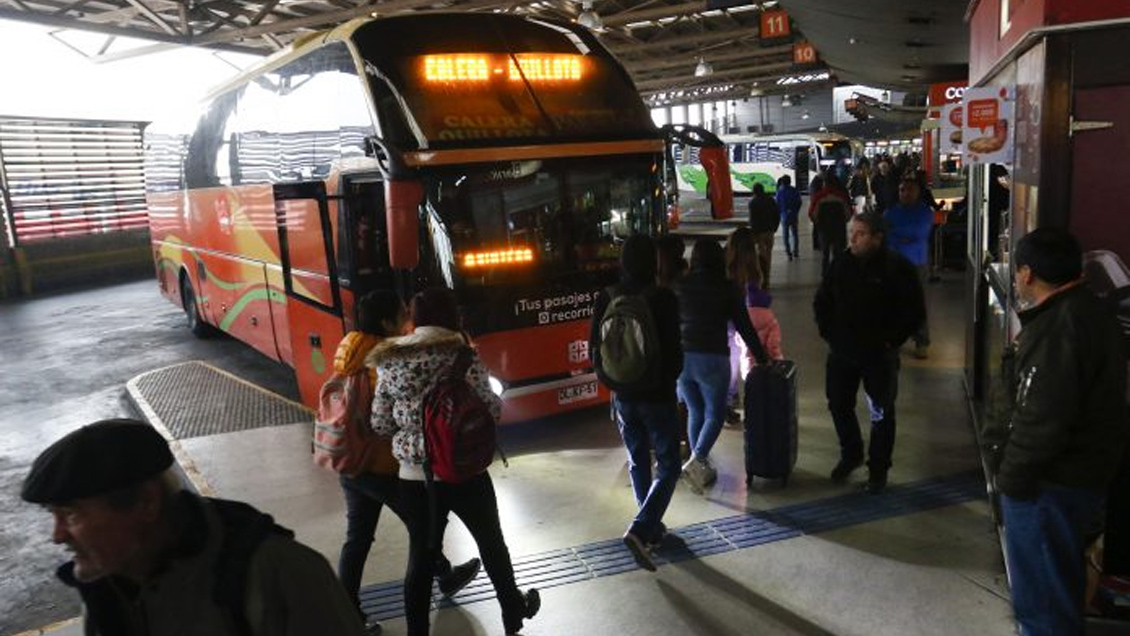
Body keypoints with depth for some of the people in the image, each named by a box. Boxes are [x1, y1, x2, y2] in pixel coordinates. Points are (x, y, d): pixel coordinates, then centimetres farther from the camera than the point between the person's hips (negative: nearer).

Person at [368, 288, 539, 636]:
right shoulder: (464, 357, -12)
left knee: (421, 558, 14)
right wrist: (494, 397, 12)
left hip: (414, 477, 2)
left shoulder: (389, 362, -2)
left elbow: (380, 425, 3)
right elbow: (491, 410, -8)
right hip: (464, 473, -2)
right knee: (492, 544, 20)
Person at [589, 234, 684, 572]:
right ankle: (640, 531, -9)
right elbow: (673, 349, -15)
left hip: (623, 395, 5)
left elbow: (594, 348, 2)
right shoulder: (663, 298, -16)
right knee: (667, 466, 6)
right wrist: (670, 378, 6)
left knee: (638, 463, 19)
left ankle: (652, 529, 31)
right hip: (657, 395, -5)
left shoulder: (606, 298, -3)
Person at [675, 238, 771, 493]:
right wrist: (762, 357, 11)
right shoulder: (727, 288, -2)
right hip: (711, 359, -4)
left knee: (695, 412, 18)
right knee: (714, 415, 8)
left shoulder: (680, 286, 7)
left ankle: (701, 467, 21)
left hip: (680, 357, 4)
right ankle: (696, 460, -13)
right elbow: (744, 326, 1)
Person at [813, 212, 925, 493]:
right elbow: (822, 301, 13)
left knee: (881, 414, 7)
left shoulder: (897, 267, -11)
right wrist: (828, 332, 4)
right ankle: (850, 455, 36)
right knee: (839, 406, 14)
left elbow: (915, 311, -8)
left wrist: (891, 340, -12)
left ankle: (878, 468, 24)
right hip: (841, 352, 4)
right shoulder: (842, 264, 2)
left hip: (879, 355, -4)